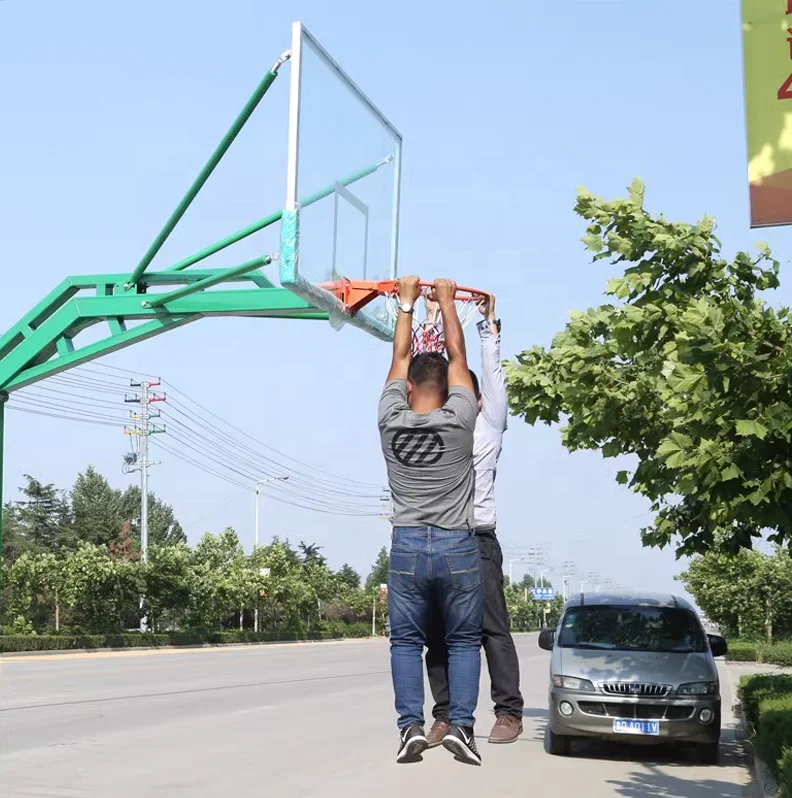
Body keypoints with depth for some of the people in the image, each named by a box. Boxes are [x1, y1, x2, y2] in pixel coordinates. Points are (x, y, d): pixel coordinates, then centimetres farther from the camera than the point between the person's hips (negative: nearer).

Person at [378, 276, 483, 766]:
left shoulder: (391, 422, -2)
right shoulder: (459, 421, -5)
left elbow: (400, 356, 11)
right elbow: (458, 356, 7)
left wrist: (407, 302, 22)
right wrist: (446, 301, 18)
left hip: (407, 546, 1)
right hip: (458, 546, -1)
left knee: (406, 641, 7)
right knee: (464, 641, 7)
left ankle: (412, 725, -4)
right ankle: (460, 724, -5)